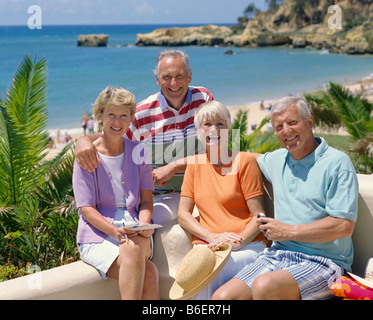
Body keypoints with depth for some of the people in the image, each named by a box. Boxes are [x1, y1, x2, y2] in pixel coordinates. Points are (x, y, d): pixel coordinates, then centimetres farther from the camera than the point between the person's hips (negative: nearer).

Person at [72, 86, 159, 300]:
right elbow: (87, 208, -4)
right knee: (148, 273, -32)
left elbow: (146, 200, 10)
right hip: (97, 234, -3)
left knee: (134, 248, -37)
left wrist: (143, 224, -13)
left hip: (134, 230, 3)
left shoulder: (138, 152, 11)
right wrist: (114, 231, -22)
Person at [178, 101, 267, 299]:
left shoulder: (244, 161, 2)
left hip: (246, 247, -3)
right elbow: (183, 214, 10)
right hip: (206, 247, 3)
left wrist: (237, 242, -17)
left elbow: (259, 215, -1)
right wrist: (213, 237, -7)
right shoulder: (194, 164, 15)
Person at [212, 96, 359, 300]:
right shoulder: (276, 160, 14)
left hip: (321, 262, -5)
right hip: (278, 256, 6)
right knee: (222, 296, -17)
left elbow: (344, 226, -14)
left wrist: (288, 231, -9)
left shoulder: (336, 163, -6)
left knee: (264, 286, -34)